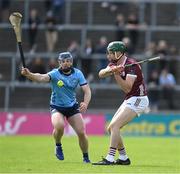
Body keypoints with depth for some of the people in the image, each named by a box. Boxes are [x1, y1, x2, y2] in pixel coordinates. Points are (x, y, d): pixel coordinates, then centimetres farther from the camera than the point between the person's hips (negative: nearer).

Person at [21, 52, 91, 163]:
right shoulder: (55, 74, -17)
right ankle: (58, 146, 0)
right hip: (57, 107, -3)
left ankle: (86, 157, 17)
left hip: (73, 107, 3)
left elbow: (87, 90, -8)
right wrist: (29, 74, -57)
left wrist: (85, 103, -28)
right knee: (59, 126, -32)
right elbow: (42, 78, -36)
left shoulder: (77, 73, -6)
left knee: (81, 132, -7)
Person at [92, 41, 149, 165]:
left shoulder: (131, 65, -19)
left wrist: (116, 74, -29)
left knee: (115, 126, -20)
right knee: (111, 128, 8)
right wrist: (111, 70, -28)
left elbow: (127, 88, -24)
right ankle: (124, 158, 15)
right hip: (129, 100, 10)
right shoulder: (115, 64, 7)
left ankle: (110, 159, -23)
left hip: (138, 99, -10)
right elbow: (101, 74, -9)